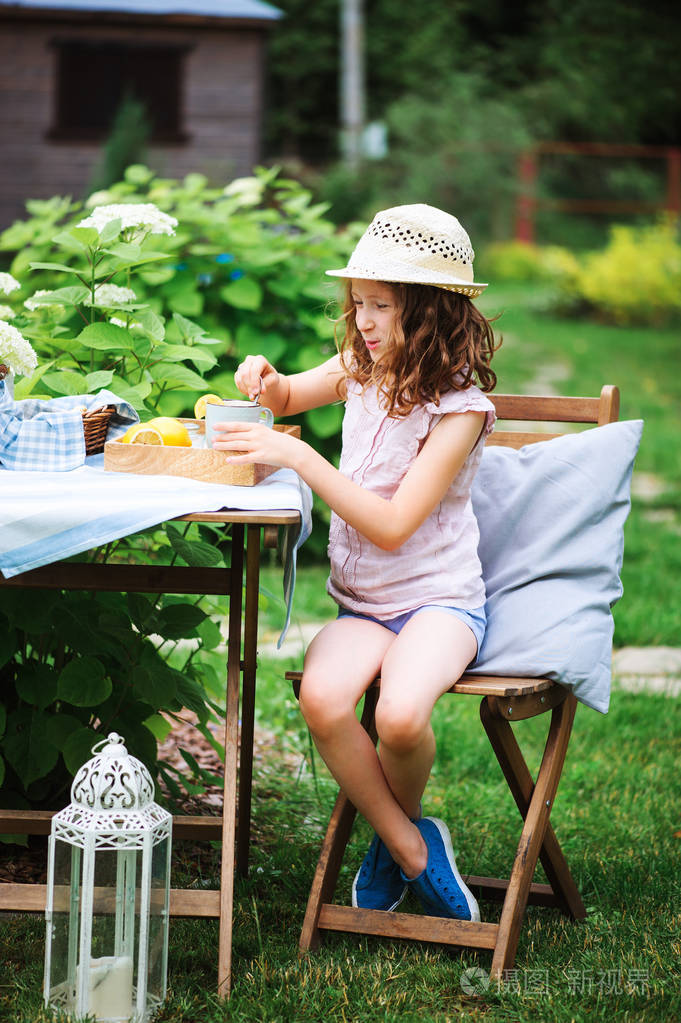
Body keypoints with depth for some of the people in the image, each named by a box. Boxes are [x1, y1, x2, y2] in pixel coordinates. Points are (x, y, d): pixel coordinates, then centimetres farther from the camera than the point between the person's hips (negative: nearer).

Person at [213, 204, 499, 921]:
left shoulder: (460, 406, -15)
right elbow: (290, 397, 28)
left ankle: (401, 820, 2)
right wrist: (265, 382, 3)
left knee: (400, 715, -35)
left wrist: (298, 456, -27)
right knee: (322, 697, -30)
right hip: (360, 603, 5)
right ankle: (410, 847, -9)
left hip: (439, 600, -5)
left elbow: (392, 526, -23)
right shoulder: (361, 368, 5)